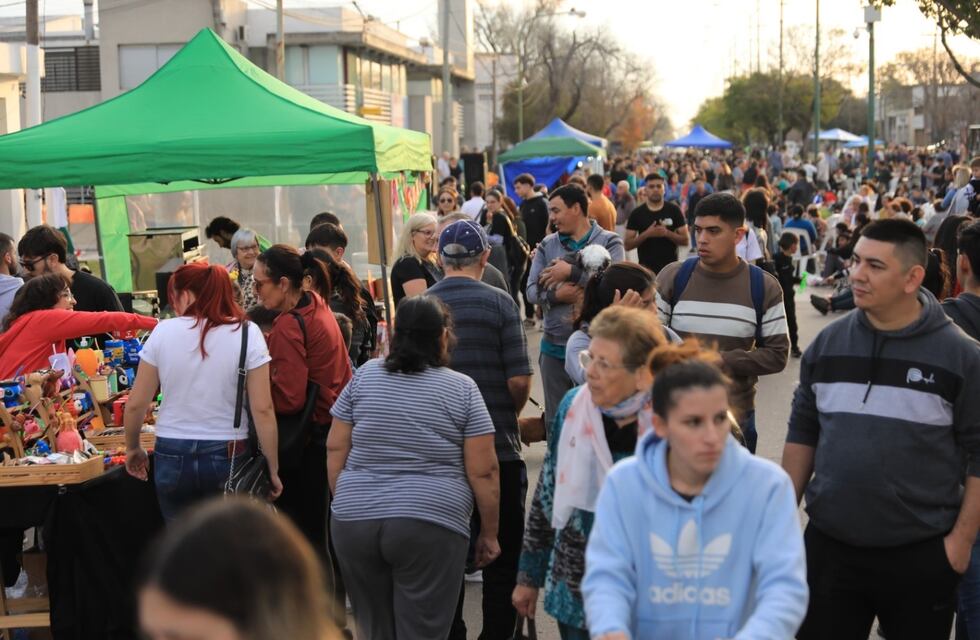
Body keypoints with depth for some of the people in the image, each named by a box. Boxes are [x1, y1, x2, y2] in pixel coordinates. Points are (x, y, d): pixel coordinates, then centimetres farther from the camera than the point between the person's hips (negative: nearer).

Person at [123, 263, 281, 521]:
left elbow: (136, 404, 2)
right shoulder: (247, 333, -6)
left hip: (172, 455, 1)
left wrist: (133, 448, 19)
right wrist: (273, 469, -1)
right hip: (228, 456, -1)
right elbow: (262, 410, -9)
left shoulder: (163, 331, -2)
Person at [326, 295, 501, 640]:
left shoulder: (364, 375, 7)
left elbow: (336, 450, 8)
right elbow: (482, 471, -3)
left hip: (354, 523, 4)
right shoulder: (462, 389, -1)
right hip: (428, 527, -3)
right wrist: (489, 534, 7)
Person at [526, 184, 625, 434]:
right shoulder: (547, 246, 9)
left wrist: (571, 271, -17)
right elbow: (532, 291, 1)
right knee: (555, 419, 13)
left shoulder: (609, 242, -2)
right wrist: (556, 295, -18)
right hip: (555, 347, 4)